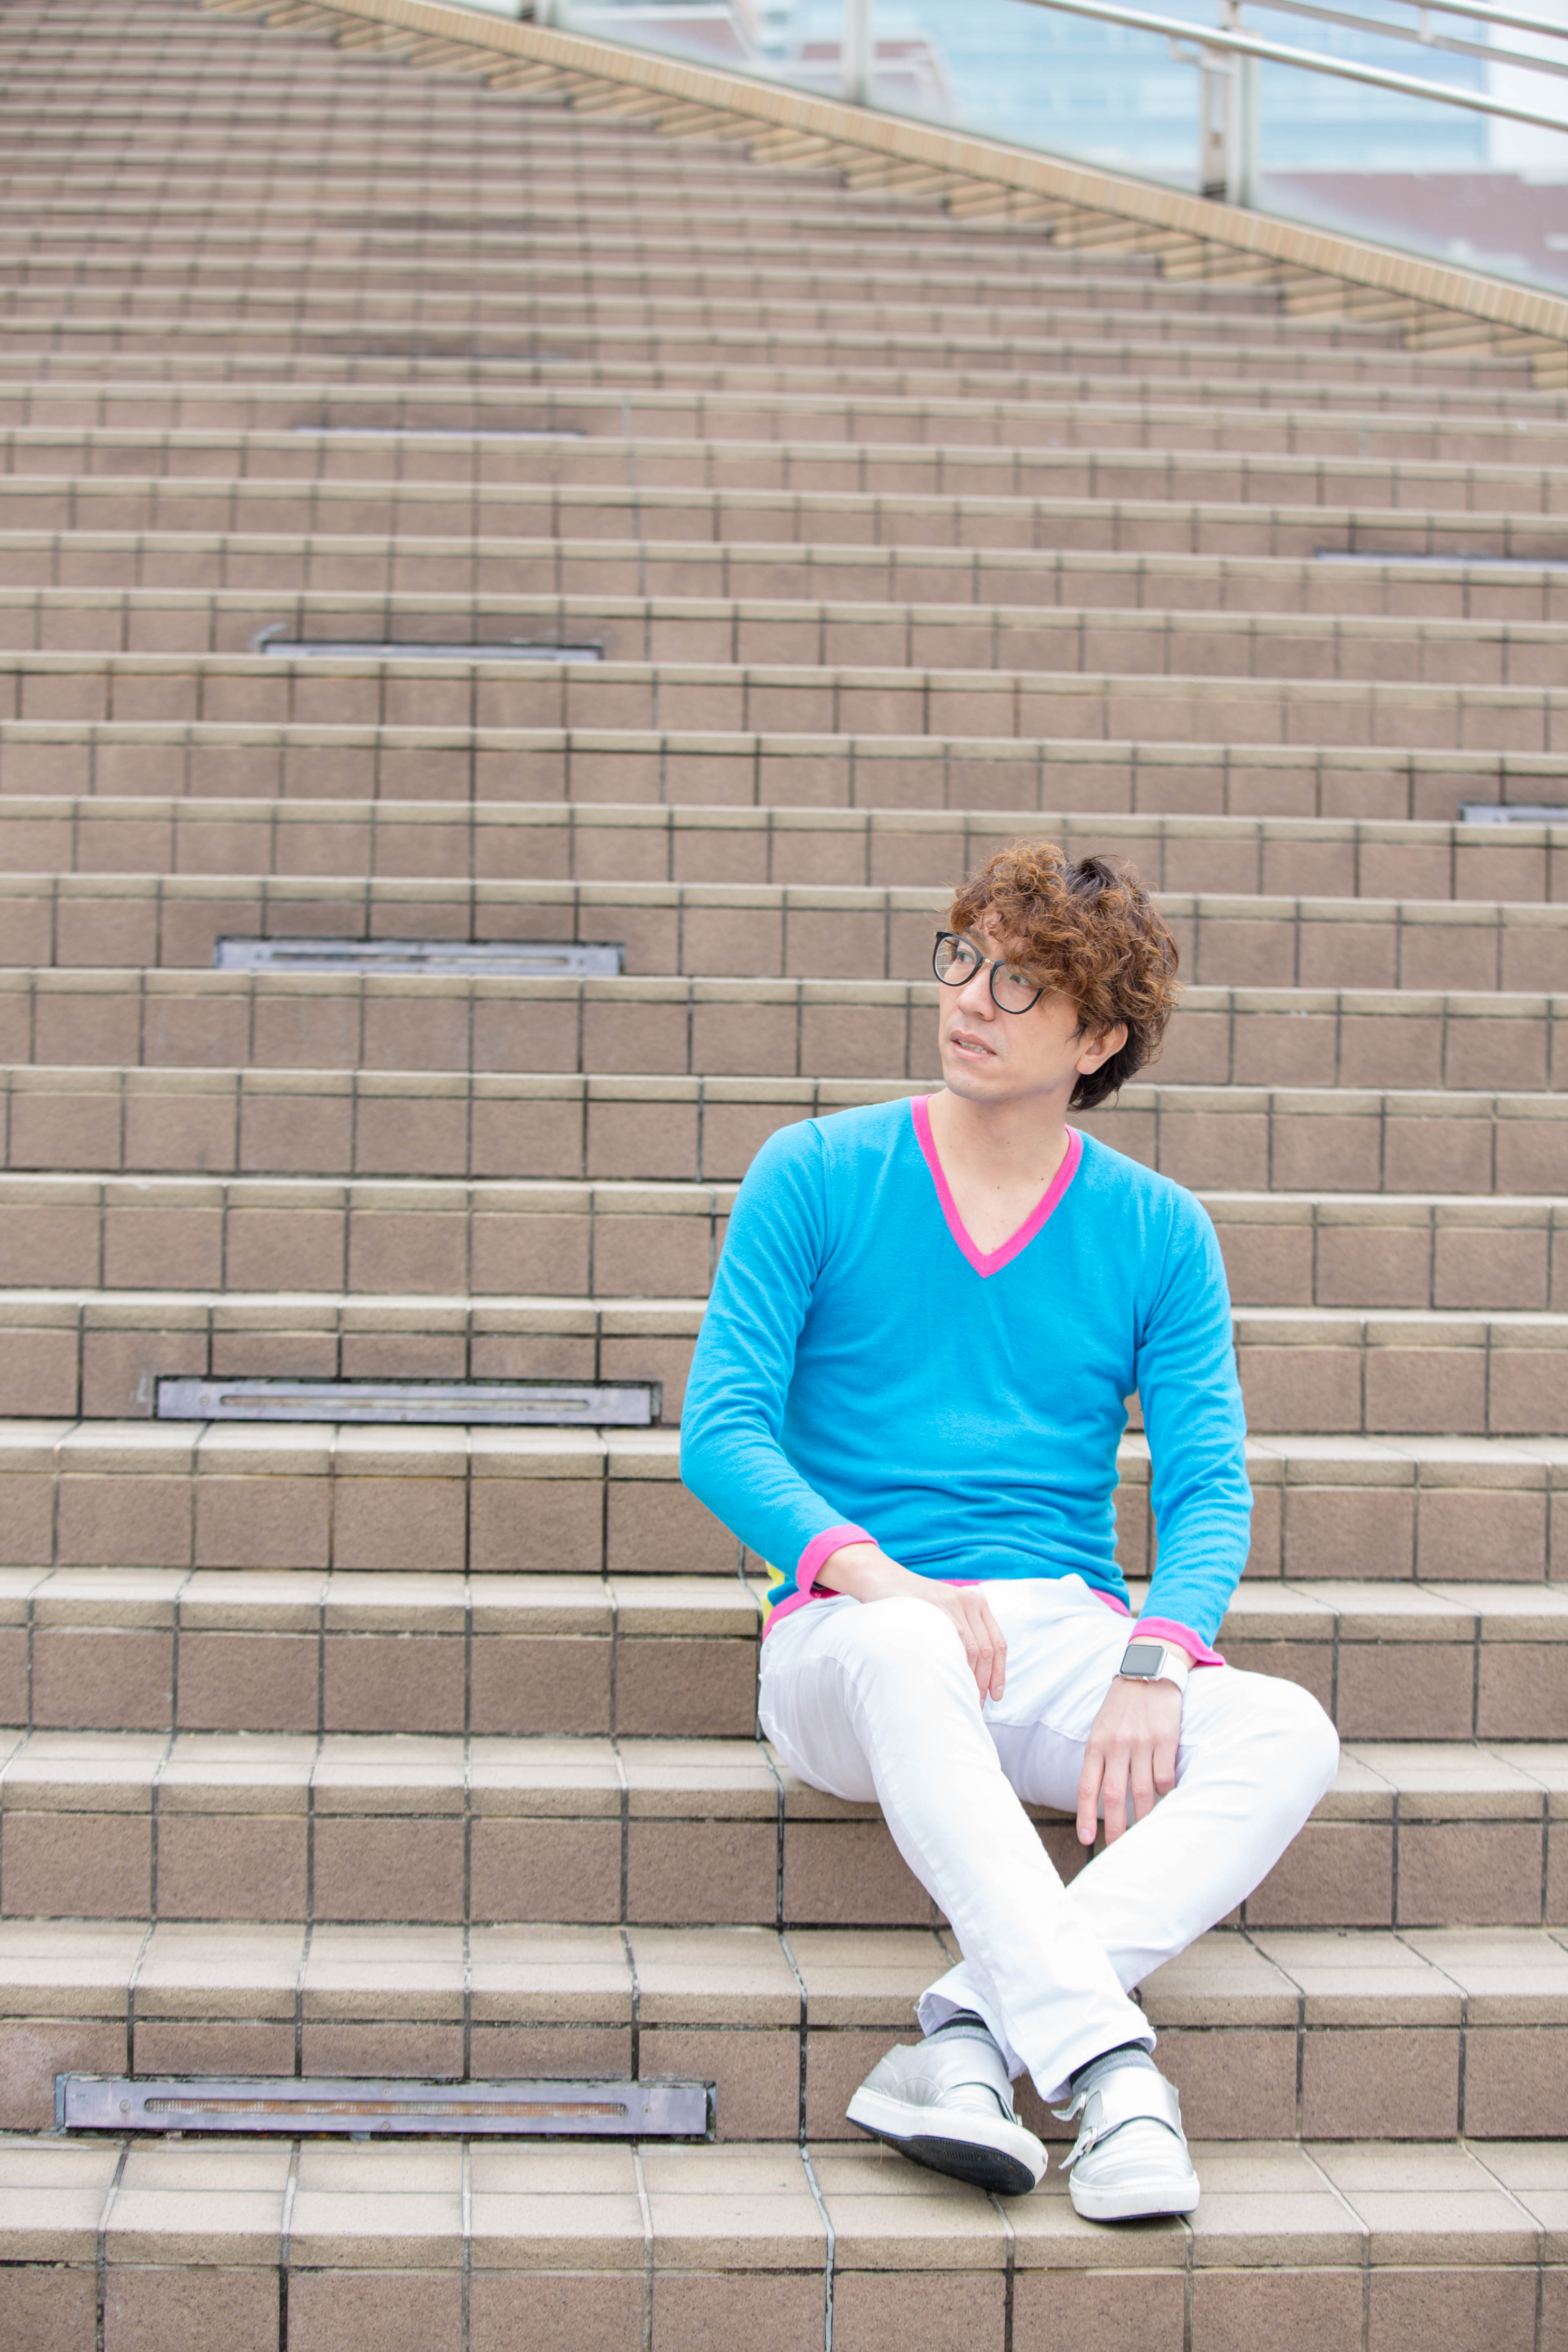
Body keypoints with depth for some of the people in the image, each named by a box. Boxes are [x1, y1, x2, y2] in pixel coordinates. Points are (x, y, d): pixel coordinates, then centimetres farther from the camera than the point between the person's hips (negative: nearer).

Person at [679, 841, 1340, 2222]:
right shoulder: (818, 1176, 6)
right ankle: (1103, 2062, -45)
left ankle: (968, 2038, -38)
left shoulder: (1158, 1232, 11)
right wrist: (870, 1570, -22)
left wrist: (1155, 1661, -19)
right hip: (852, 1643, -2)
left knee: (1288, 1734, -28)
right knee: (908, 1651, -39)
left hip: (1068, 1641, 3)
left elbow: (1210, 1486, 3)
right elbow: (722, 1432, -3)